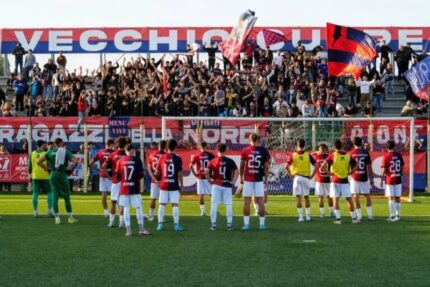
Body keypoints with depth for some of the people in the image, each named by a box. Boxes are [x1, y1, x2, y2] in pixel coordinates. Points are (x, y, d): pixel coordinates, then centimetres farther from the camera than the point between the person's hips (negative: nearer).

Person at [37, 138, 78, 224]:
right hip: (63, 175, -2)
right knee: (66, 196, 5)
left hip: (53, 175, 2)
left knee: (55, 196, 6)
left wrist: (47, 168, 8)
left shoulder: (50, 152, 6)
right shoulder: (66, 152, -1)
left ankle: (57, 218, 4)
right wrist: (70, 169, 1)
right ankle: (70, 217, 9)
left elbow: (39, 162, 3)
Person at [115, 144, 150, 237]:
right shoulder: (137, 160, -5)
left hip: (124, 188, 2)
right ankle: (141, 230, 8)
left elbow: (117, 175, 2)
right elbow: (141, 174, -7)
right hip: (135, 188, -2)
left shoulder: (121, 160, 1)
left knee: (126, 209, 6)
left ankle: (128, 230, 4)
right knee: (139, 208, 6)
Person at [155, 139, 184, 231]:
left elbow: (157, 172, 6)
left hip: (164, 185, 2)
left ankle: (160, 224, 6)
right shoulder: (177, 159, -7)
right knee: (175, 204, 1)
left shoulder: (162, 158, 0)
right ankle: (176, 225, 0)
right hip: (174, 186, -2)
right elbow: (179, 174, -8)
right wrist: (181, 185, 1)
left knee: (162, 204, 6)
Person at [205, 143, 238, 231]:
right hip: (227, 185, 0)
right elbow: (236, 171, -8)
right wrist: (233, 181, -2)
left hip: (216, 185, 0)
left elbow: (206, 172, -10)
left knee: (214, 205, 5)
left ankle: (213, 224, 4)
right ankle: (229, 224, 5)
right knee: (229, 205, 6)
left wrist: (210, 180, 2)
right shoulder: (230, 161, 0)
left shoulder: (213, 161, 0)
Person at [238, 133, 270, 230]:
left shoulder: (245, 151, 0)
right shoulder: (263, 151, 0)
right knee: (261, 201, 4)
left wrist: (241, 178, 17)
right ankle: (262, 224, 7)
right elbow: (266, 167, 2)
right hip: (259, 179, 0)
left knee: (246, 201, 4)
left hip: (247, 179, 0)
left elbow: (241, 166, 6)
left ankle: (246, 223, 2)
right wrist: (266, 179, 12)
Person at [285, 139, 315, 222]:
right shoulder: (308, 155, -2)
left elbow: (286, 166, -11)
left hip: (297, 177, -1)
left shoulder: (293, 155, -3)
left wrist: (290, 174, -1)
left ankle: (300, 217, -2)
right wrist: (312, 175, 1)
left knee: (298, 198, 1)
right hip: (306, 178, 1)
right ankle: (308, 216, 17)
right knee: (306, 197, 13)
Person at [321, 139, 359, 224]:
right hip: (345, 180, 2)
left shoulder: (332, 155, -7)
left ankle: (338, 219, -2)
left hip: (335, 180, -2)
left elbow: (323, 166, -15)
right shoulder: (348, 155, 3)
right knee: (349, 199, 7)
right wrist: (349, 173, 9)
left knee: (335, 199, 3)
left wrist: (328, 172, -2)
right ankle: (354, 218, 8)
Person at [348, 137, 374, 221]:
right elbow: (369, 167, 2)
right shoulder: (366, 153, 1)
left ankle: (359, 216, 0)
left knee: (356, 197, 2)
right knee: (367, 196, 13)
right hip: (364, 177, 2)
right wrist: (371, 178, 8)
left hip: (355, 177, -2)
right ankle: (370, 215, 13)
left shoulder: (351, 153, -4)